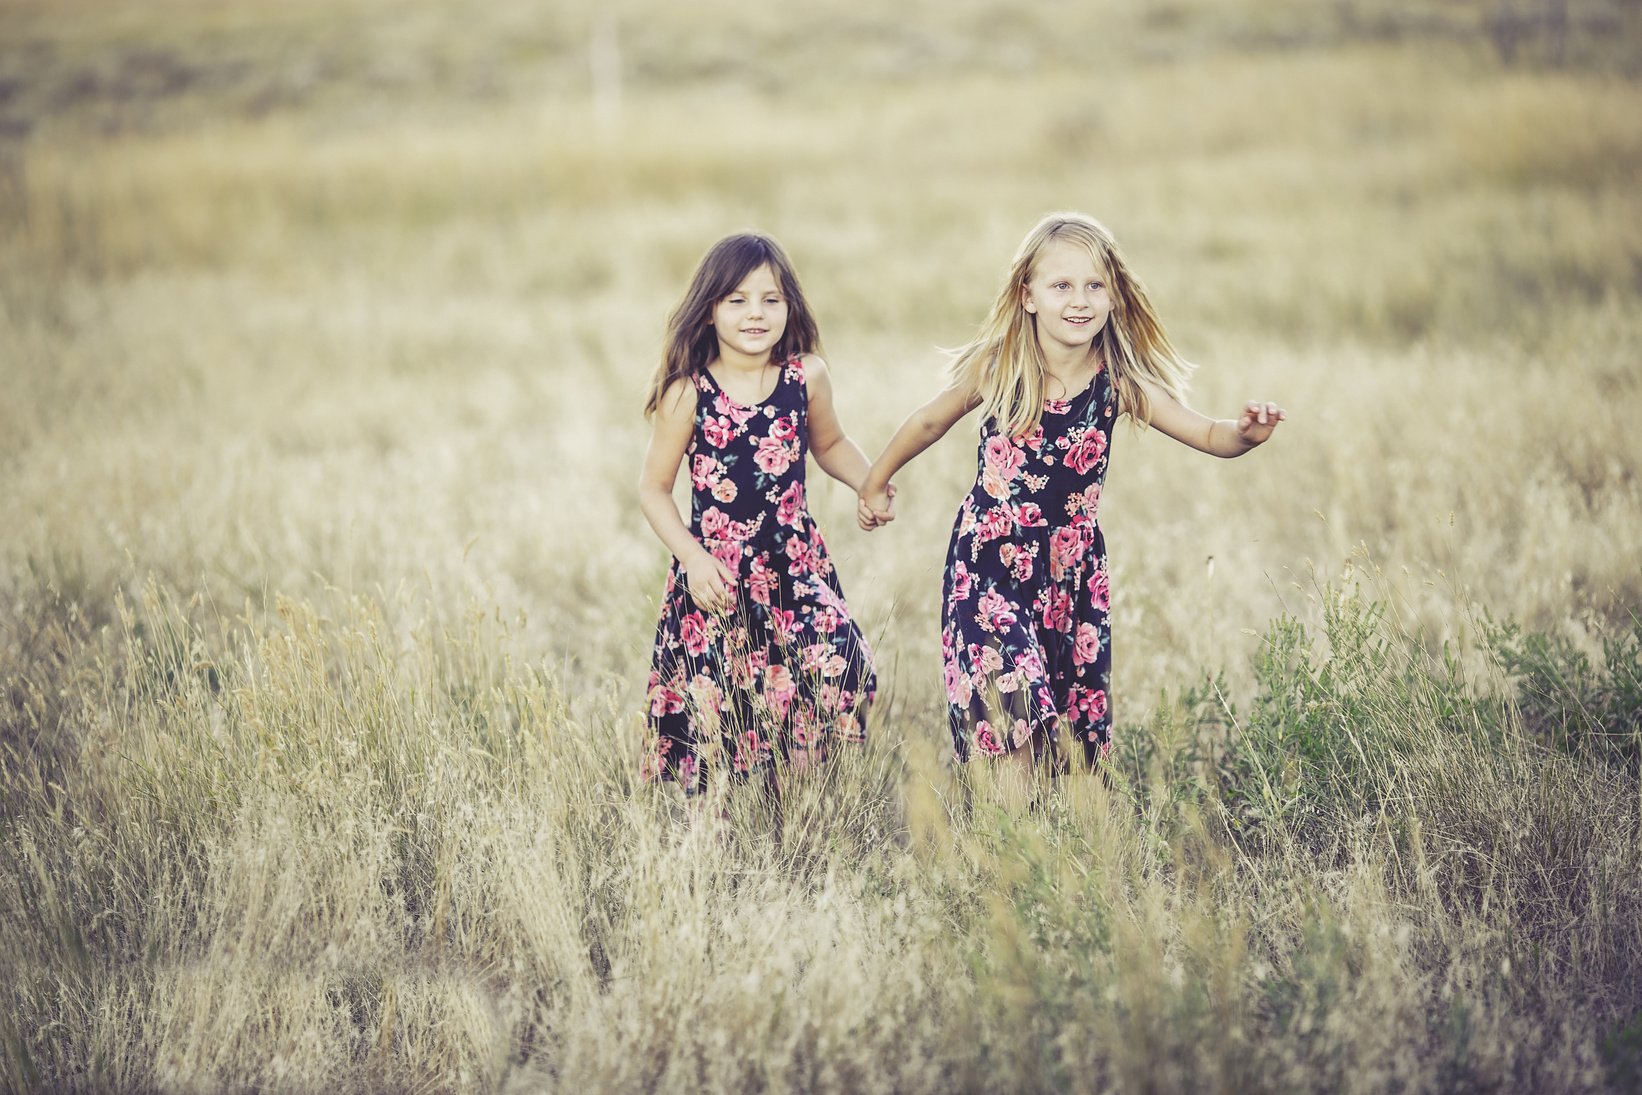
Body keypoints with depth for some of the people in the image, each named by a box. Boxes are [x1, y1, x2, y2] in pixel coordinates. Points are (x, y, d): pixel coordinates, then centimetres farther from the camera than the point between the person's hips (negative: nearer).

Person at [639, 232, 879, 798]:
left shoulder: (807, 376, 1)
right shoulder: (687, 393, -7)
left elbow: (831, 444, 21)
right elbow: (654, 487, 0)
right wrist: (692, 557, -12)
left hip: (795, 565, 2)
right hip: (716, 573, -2)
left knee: (833, 675, -14)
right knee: (718, 721, -3)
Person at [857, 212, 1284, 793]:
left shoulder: (1120, 380, -8)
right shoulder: (995, 369, -11)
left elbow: (1208, 434, -12)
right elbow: (929, 423, 6)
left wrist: (1246, 433, -35)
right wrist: (876, 483, 19)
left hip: (1073, 569, 3)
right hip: (990, 565, -3)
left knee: (1077, 727, 10)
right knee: (1011, 718, -15)